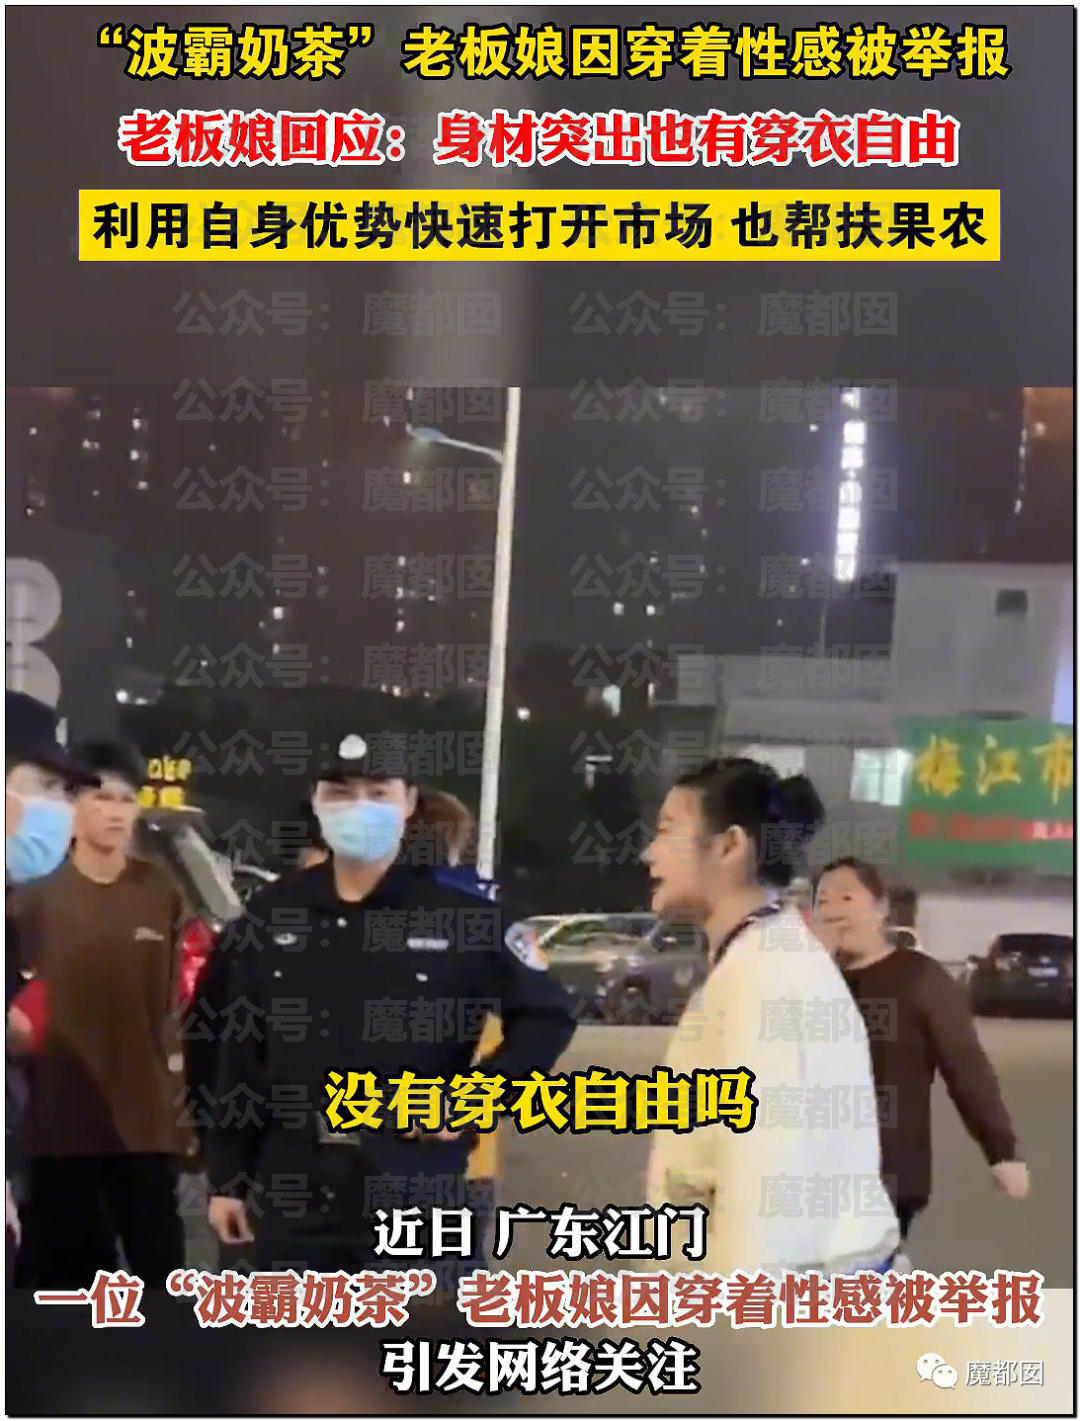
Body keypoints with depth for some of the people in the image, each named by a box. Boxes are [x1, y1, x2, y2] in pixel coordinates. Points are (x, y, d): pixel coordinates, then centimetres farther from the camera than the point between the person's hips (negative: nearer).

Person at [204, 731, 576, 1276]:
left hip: (411, 1196, -3)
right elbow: (239, 1054, 9)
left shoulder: (462, 915, -3)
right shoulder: (272, 914, 6)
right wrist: (227, 1177, 8)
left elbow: (547, 1017, 3)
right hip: (292, 1191, 3)